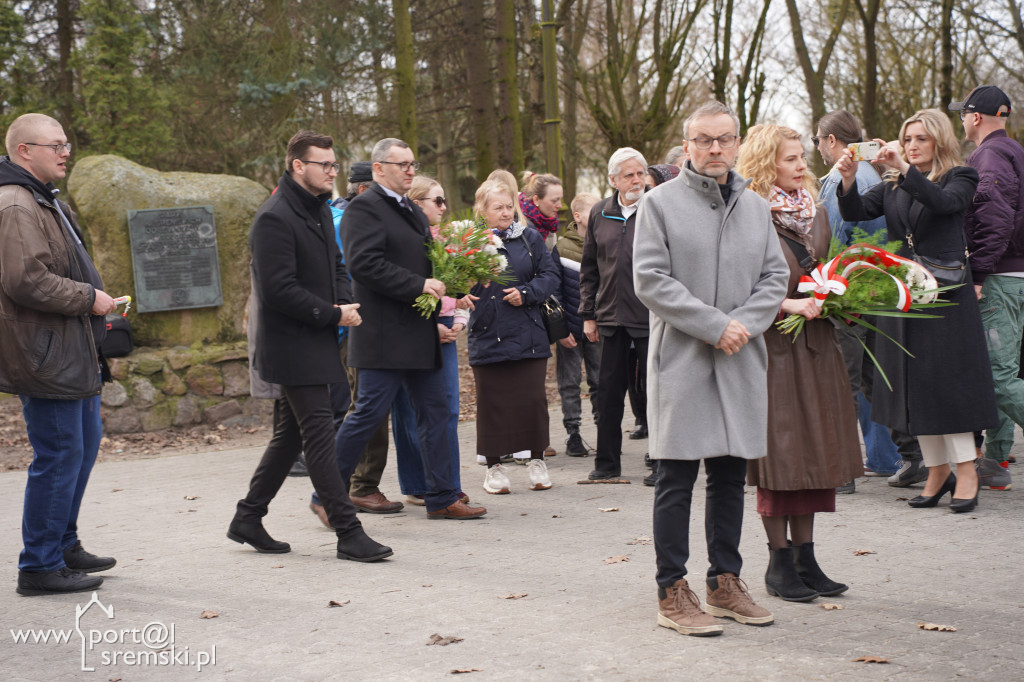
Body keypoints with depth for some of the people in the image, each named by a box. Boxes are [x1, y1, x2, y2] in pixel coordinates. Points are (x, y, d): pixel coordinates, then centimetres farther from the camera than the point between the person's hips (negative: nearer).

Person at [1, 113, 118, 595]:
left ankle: (63, 545, 31)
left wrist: (92, 304, 14)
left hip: (71, 353, 11)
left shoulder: (46, 203, 19)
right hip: (45, 358, -11)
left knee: (84, 443, 19)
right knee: (59, 456, -7)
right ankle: (40, 566, 2)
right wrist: (88, 298, -17)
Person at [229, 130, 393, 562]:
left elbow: (335, 266, 23)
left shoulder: (321, 210, 14)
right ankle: (348, 533, -6)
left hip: (316, 344, 10)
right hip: (292, 347, -10)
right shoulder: (274, 218, -16)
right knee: (320, 436, -8)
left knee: (290, 435, 15)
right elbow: (278, 290, -21)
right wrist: (333, 314, -16)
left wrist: (345, 302, 2)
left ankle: (247, 519, 25)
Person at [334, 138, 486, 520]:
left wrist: (444, 288, 5)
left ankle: (441, 498, 16)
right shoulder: (364, 208, -9)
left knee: (434, 411, 9)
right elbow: (364, 263, -21)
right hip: (384, 336, -9)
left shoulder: (413, 212, 20)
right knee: (369, 414, -6)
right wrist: (419, 286, -21)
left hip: (420, 333, 9)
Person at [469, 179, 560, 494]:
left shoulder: (529, 238, 6)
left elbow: (550, 275, 7)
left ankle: (537, 460, 18)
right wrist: (472, 280, -22)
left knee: (533, 398, 3)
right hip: (488, 335, -1)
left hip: (528, 335, 2)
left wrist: (526, 293, -8)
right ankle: (494, 466, 14)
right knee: (492, 402, 3)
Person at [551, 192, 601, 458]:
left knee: (601, 382, 5)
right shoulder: (562, 249, -2)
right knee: (570, 384, 5)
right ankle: (572, 434, 12)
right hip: (571, 331, -2)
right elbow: (554, 290, -3)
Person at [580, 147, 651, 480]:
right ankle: (608, 461, 18)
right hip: (611, 316, 4)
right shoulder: (599, 214, 9)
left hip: (651, 316, -4)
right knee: (609, 390, 9)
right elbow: (589, 268, 14)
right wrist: (588, 313, 10)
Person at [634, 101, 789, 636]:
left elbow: (775, 276, 10)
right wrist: (714, 325, -15)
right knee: (677, 478, -2)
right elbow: (650, 279, -9)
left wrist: (745, 323, -8)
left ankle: (725, 583, 21)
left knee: (730, 474, 11)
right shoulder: (661, 202, -2)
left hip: (740, 360, 5)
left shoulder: (755, 207, 13)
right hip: (681, 358, -5)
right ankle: (673, 593, 5)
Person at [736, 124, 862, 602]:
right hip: (773, 346, -7)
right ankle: (779, 563, 9)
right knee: (779, 451, -1)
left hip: (816, 346, 7)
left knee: (814, 451, 9)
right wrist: (789, 304, -21)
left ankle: (805, 557, 18)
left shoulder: (816, 214, 14)